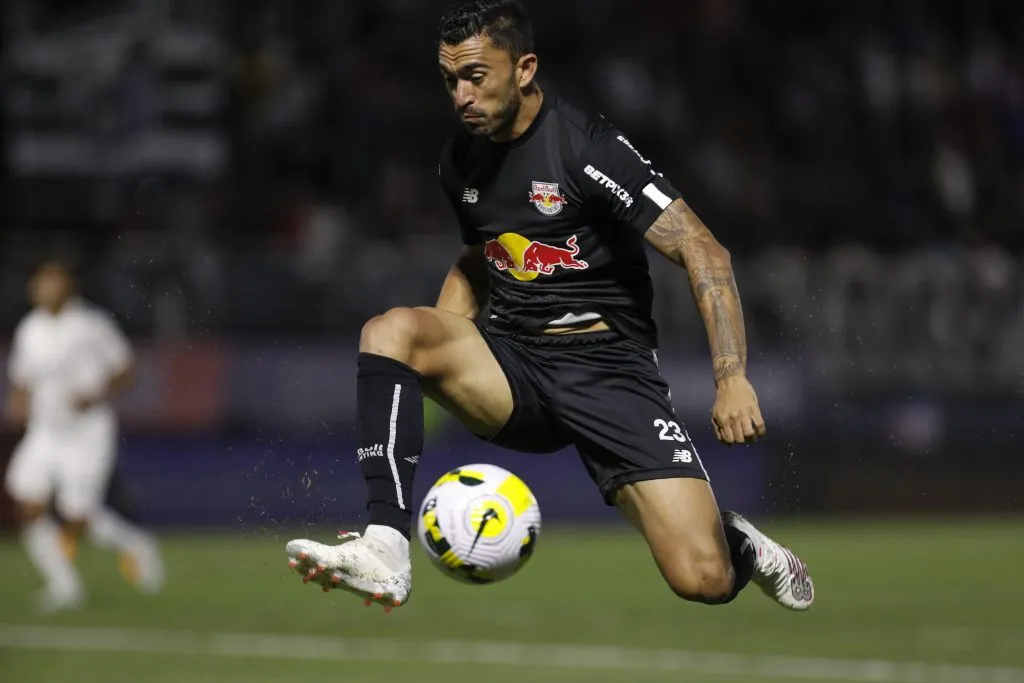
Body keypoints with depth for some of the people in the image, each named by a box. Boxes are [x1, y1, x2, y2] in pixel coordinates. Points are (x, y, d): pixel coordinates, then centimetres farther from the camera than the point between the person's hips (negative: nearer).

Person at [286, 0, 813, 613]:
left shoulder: (587, 147, -13)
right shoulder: (462, 160, 8)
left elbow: (704, 252, -15)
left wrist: (732, 378, -25)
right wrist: (436, 348, 12)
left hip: (609, 368, -5)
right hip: (513, 364, 5)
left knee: (705, 580, -18)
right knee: (389, 328, -26)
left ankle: (736, 542, 23)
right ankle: (386, 548, -33)